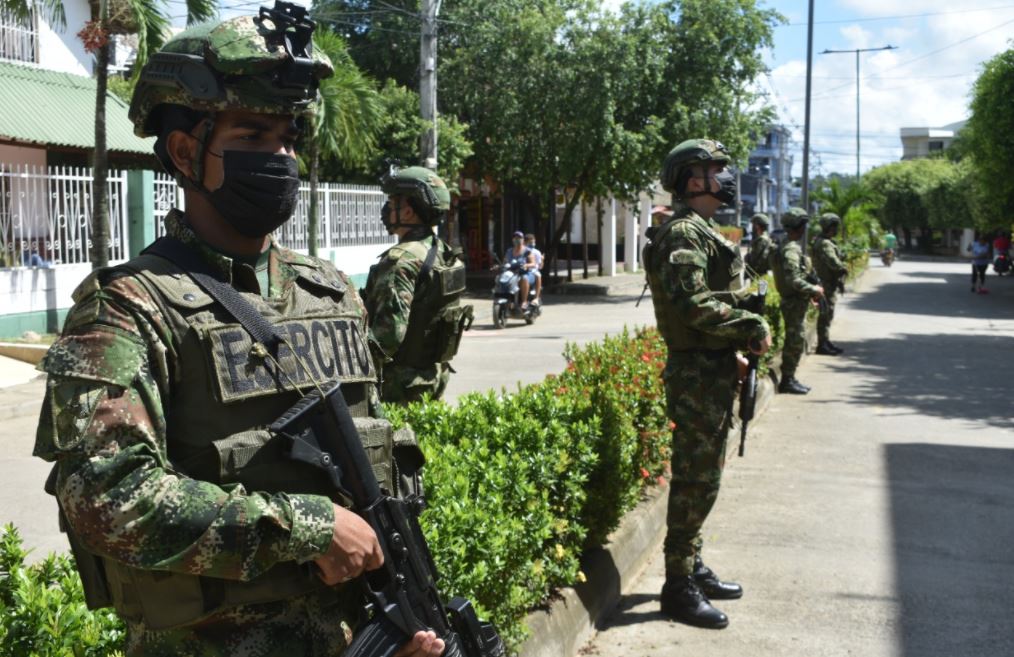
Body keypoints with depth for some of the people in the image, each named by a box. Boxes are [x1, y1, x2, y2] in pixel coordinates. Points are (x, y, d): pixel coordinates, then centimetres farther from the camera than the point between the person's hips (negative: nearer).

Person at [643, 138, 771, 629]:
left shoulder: (703, 231, 18)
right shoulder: (684, 233, -15)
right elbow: (693, 305, -25)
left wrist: (733, 352, 15)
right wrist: (753, 329, -18)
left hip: (713, 371, 10)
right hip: (696, 375, -10)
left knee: (702, 477, 17)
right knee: (695, 482, -5)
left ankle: (693, 569, 28)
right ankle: (678, 588, 2)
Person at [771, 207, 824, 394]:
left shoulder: (792, 247, 15)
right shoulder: (791, 250, -19)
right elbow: (793, 280, -26)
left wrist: (810, 292, 16)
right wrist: (814, 290, -15)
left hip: (796, 302, 10)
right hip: (794, 303, -10)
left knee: (796, 342, 14)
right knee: (795, 342, -5)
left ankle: (789, 379, 20)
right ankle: (787, 381, 1)